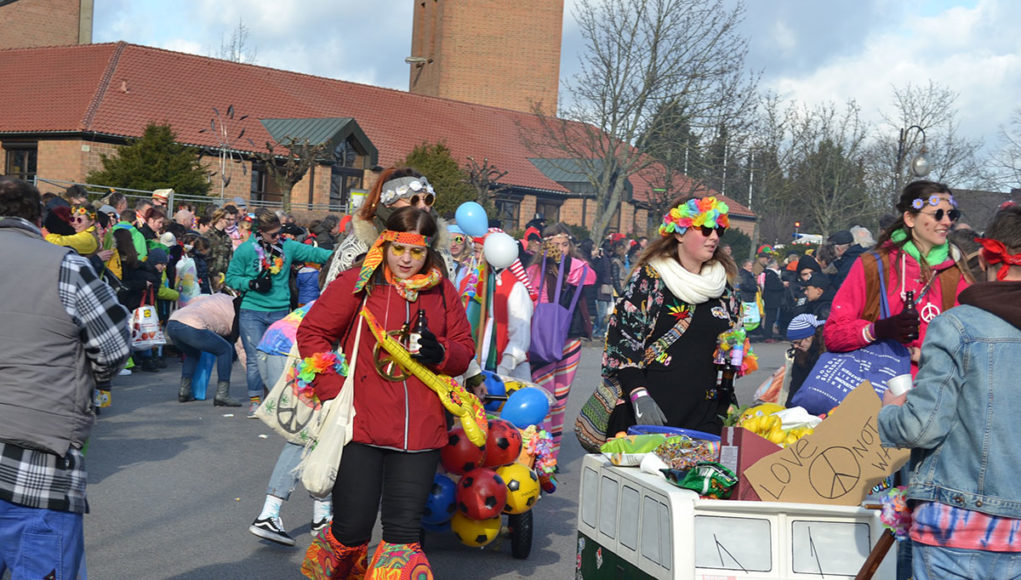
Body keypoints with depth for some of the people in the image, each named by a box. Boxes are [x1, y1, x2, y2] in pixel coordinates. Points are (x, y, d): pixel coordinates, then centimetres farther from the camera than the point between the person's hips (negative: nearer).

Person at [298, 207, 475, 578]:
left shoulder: (443, 292, 8)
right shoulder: (357, 283, -2)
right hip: (361, 426, -2)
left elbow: (465, 351, 13)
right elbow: (312, 332, 1)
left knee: (404, 531, 4)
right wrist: (334, 391, -6)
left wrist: (441, 353, -10)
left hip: (421, 432, 3)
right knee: (352, 530, 2)